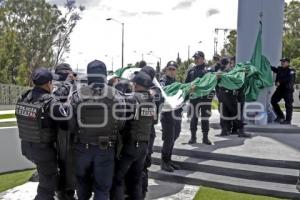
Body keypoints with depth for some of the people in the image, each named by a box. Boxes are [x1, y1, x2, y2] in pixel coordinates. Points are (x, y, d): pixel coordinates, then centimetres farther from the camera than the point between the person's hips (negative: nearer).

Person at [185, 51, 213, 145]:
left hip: (205, 97, -3)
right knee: (194, 118, 7)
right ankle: (193, 137, 16)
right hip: (193, 97, 3)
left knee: (205, 118, 4)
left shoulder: (208, 69, 1)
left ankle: (205, 137, 13)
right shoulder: (191, 71, 12)